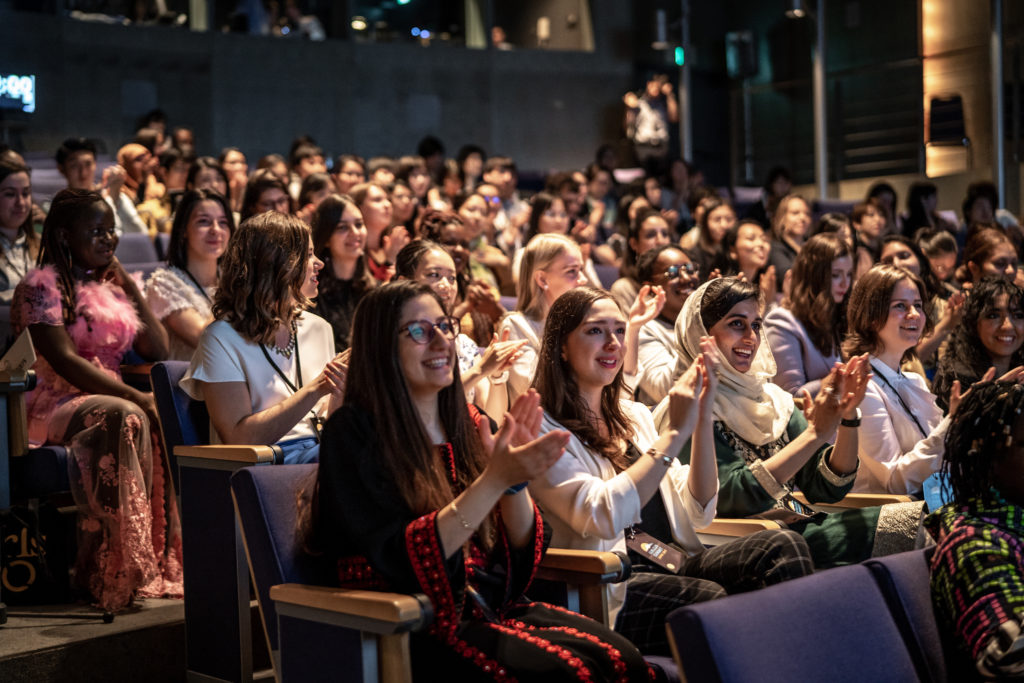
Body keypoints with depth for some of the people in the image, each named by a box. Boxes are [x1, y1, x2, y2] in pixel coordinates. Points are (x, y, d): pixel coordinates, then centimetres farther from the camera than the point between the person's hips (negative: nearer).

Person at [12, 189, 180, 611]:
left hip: (111, 399, 6)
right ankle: (118, 573, -34)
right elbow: (65, 362, -16)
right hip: (55, 407, -6)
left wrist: (129, 285, 8)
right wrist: (137, 397, -24)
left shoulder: (112, 284, 19)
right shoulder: (42, 285, -3)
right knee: (126, 418, -37)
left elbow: (158, 351, 11)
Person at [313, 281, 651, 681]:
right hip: (409, 624, -6)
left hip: (494, 605, 6)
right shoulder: (354, 432, -6)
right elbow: (401, 559, -17)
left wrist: (516, 478, -11)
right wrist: (495, 479, -24)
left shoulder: (464, 425, 12)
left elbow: (522, 548, 8)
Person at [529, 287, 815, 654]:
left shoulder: (635, 416, 21)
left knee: (784, 547, -21)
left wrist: (702, 417, 2)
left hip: (678, 566, 7)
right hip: (612, 590, -7)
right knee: (713, 598, -35)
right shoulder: (543, 431, -1)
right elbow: (604, 518, -18)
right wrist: (675, 432, -15)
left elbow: (698, 511, 14)